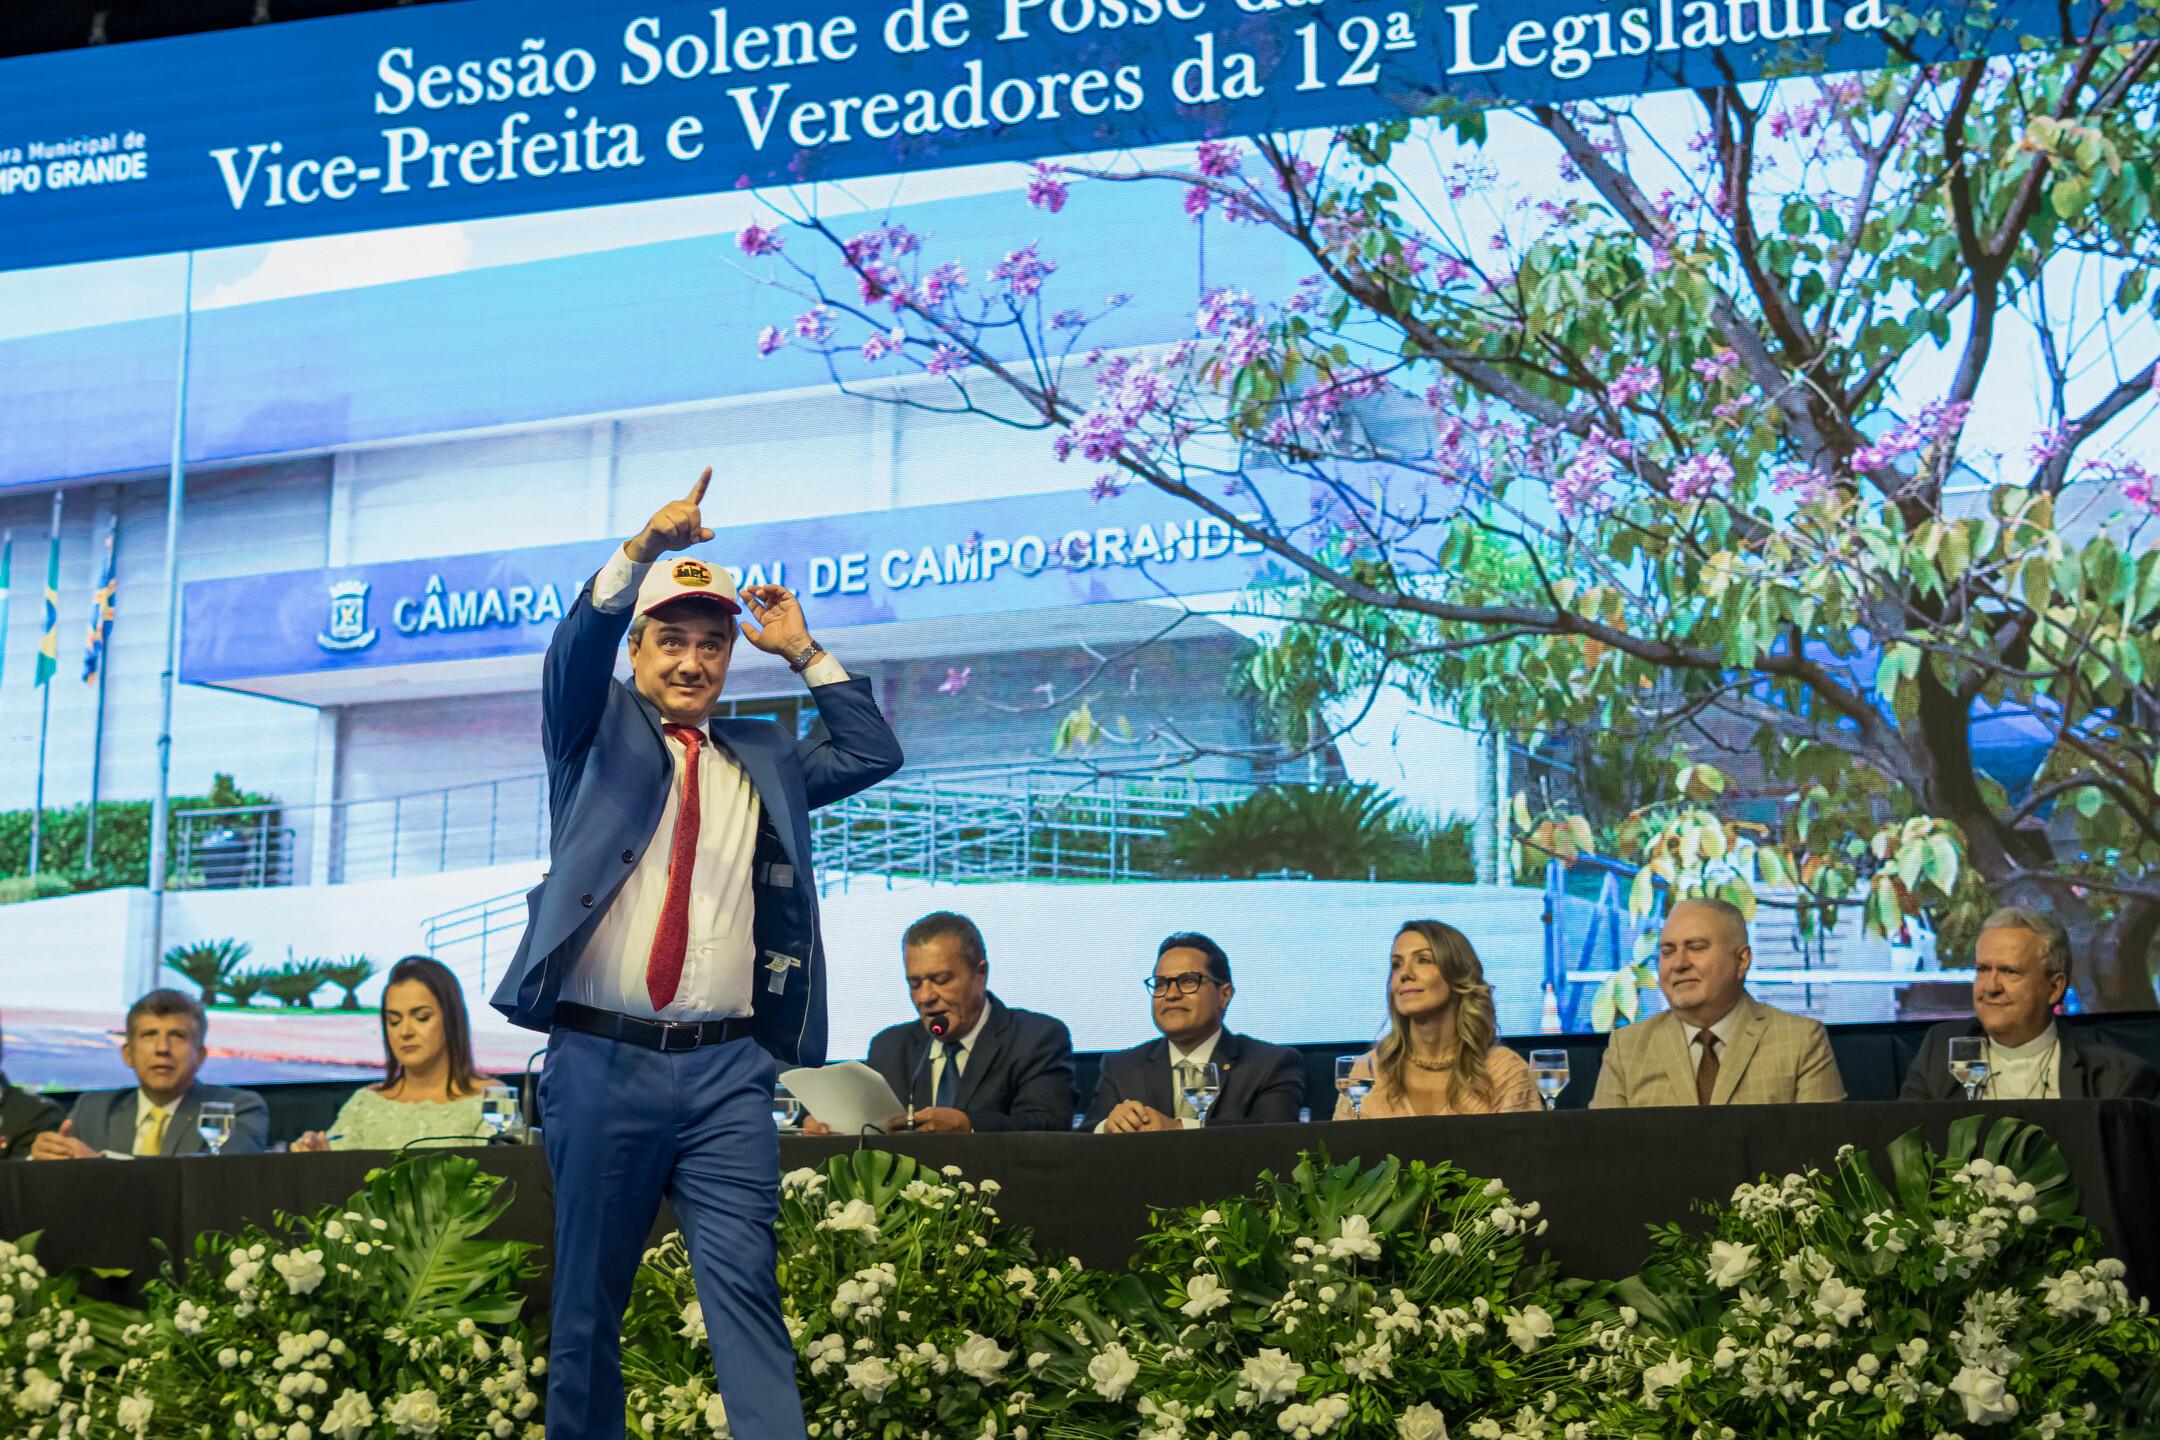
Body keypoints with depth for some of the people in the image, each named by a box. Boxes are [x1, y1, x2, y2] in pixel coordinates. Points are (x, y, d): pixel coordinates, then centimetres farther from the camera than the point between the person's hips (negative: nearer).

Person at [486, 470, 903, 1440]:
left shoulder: (761, 759, 21)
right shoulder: (597, 731, 10)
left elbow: (874, 754, 22)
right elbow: (577, 649, -9)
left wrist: (802, 653, 16)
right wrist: (642, 550, -26)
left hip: (727, 1069, 2)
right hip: (602, 1059, -2)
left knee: (745, 1286, -7)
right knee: (588, 1298, 5)